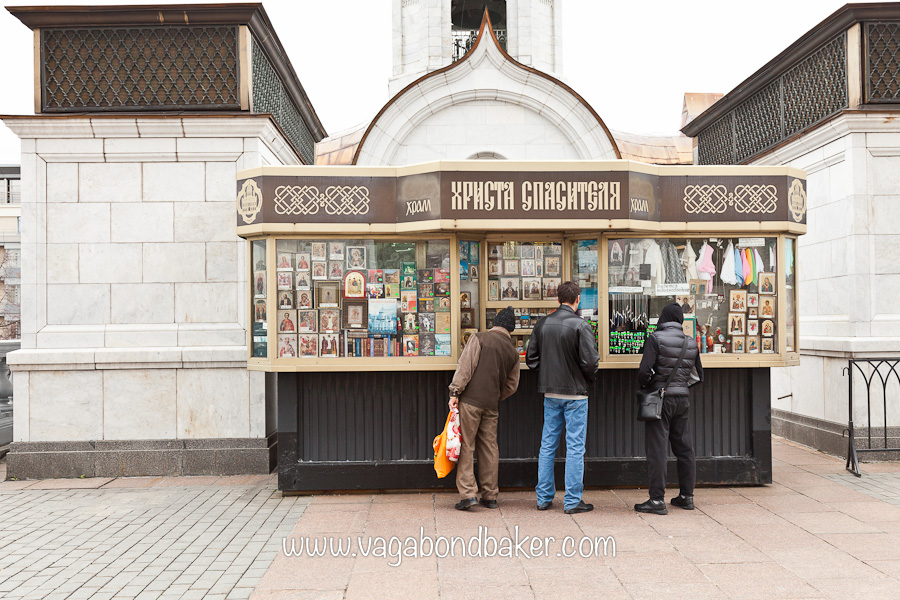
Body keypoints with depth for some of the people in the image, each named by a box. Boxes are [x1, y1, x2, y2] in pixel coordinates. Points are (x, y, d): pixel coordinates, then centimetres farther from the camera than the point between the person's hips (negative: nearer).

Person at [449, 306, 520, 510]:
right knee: (489, 447, 11)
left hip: (470, 401, -5)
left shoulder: (480, 338, -2)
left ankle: (468, 493, -6)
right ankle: (490, 496, 15)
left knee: (466, 446, -1)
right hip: (491, 405, 5)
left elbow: (466, 366, -11)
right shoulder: (513, 352, 13)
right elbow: (511, 386, 16)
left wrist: (455, 392, -10)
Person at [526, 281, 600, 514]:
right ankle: (573, 501, 8)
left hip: (550, 393, 5)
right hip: (575, 393, -5)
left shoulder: (542, 324, 2)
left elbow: (531, 358, 5)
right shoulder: (580, 325, -14)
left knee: (547, 445, 13)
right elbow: (590, 362, -15)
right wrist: (589, 378, 4)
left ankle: (544, 497, 19)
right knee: (575, 447, 3)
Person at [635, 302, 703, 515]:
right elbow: (698, 376, 13)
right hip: (682, 399, 5)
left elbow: (644, 371, -17)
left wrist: (646, 384, 2)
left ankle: (657, 500, -1)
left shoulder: (656, 338, -10)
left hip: (660, 398, -5)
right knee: (684, 448, 14)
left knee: (657, 449, -2)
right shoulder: (691, 343, 7)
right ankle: (686, 496, 22)